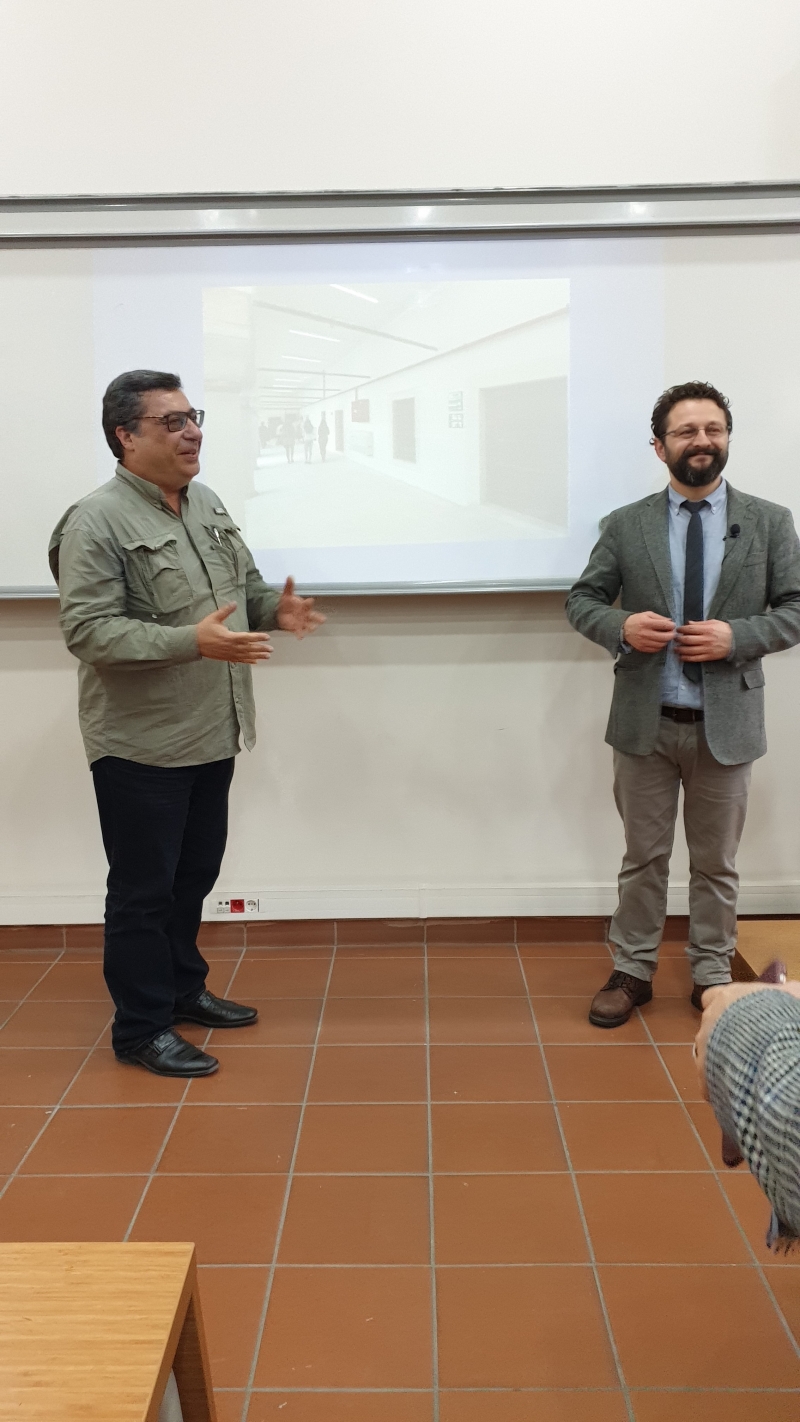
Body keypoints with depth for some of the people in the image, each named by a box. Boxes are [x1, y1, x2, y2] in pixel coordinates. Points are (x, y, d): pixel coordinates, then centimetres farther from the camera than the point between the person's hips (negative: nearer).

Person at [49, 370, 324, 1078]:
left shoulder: (208, 504, 9)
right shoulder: (96, 522, -16)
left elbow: (245, 583, 20)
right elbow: (88, 630, -22)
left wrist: (275, 606, -3)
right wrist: (193, 641, -31)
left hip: (212, 734, 8)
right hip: (140, 746, -8)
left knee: (195, 874, 20)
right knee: (143, 889, 5)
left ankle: (183, 987, 39)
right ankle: (141, 1028, 20)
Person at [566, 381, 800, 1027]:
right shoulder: (626, 525, 1)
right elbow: (582, 600, 5)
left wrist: (735, 636, -17)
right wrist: (621, 626, -17)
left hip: (727, 722, 0)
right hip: (646, 720, 0)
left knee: (717, 862, 13)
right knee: (644, 857, 12)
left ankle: (713, 975, 30)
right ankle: (633, 972, 27)